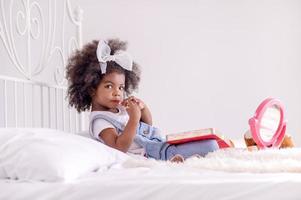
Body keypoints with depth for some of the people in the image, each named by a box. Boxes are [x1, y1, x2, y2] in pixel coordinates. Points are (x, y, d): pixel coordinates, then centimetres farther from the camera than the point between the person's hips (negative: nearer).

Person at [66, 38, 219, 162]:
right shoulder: (100, 120, -13)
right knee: (209, 146, -18)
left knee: (210, 143, 6)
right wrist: (134, 118, -29)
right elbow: (120, 147, -26)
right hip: (150, 152, -9)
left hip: (160, 143, 9)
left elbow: (147, 125, 24)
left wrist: (143, 107, 2)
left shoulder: (120, 108, 14)